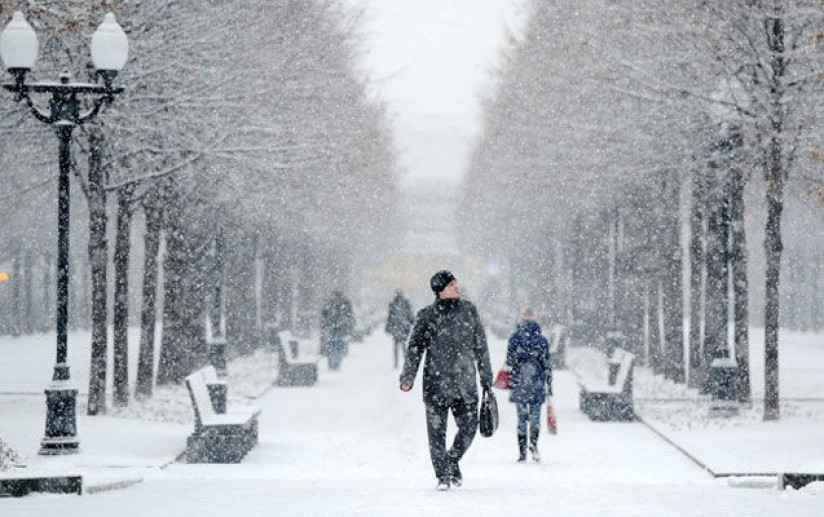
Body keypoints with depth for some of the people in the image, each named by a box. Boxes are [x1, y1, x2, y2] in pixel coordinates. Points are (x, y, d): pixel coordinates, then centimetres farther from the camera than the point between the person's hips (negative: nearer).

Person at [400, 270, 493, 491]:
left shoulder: (469, 311, 8)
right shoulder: (427, 315, -1)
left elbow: (481, 346, 15)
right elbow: (415, 347, 0)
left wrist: (486, 377, 17)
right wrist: (407, 377, -9)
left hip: (466, 383, 2)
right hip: (436, 382, -2)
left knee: (469, 427, 0)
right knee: (437, 431, -1)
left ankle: (452, 461, 26)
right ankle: (443, 475, 11)